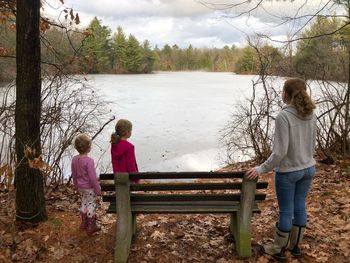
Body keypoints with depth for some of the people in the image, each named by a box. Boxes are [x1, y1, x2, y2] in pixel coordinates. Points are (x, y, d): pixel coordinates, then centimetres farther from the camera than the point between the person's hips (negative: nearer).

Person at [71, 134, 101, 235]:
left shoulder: (74, 159, -5)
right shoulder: (89, 161, -27)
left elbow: (74, 175, 7)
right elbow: (92, 177, -24)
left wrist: (77, 185, 22)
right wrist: (98, 189, -12)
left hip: (81, 187, 7)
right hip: (90, 188, -7)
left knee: (84, 203, 23)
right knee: (91, 205, 7)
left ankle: (84, 223, 37)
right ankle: (91, 227, 18)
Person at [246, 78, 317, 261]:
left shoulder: (283, 117, -23)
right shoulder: (311, 115, -2)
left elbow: (280, 151, -24)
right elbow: (312, 145, 8)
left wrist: (261, 169, -15)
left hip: (288, 171, -6)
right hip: (308, 169, 6)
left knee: (286, 210, 8)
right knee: (299, 207, 18)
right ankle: (295, 246, 34)